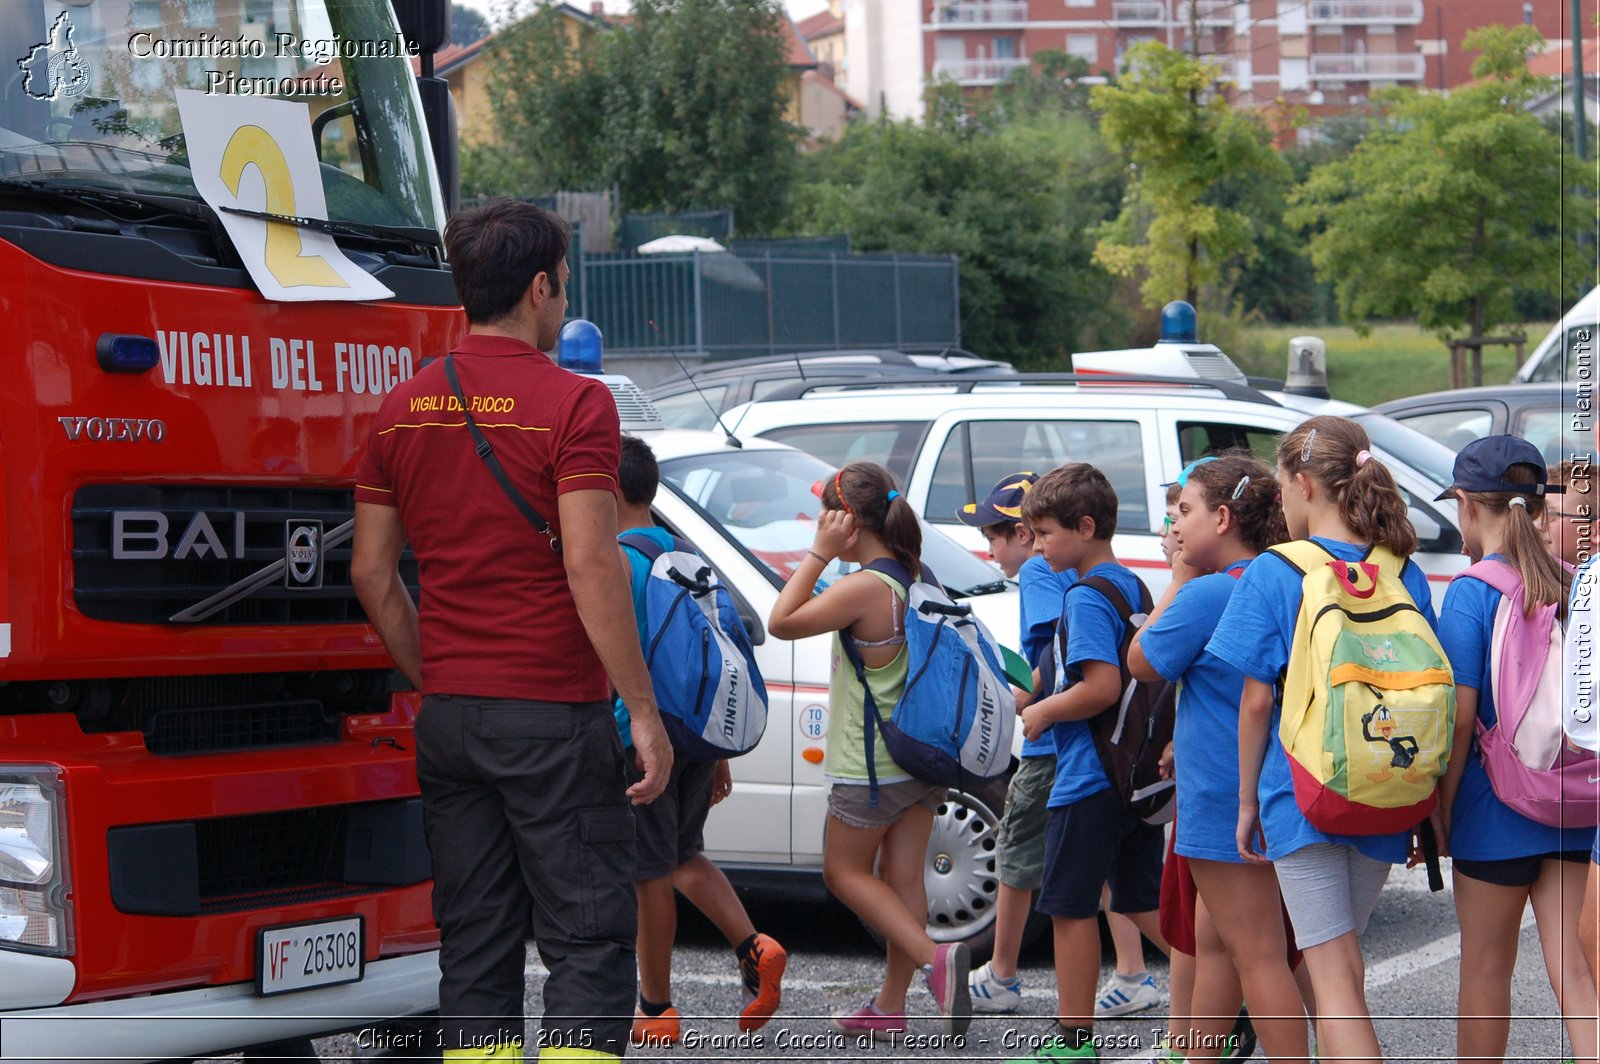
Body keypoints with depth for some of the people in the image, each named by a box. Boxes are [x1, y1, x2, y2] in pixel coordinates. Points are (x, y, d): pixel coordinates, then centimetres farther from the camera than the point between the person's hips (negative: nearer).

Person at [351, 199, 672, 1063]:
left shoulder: (405, 408, 8)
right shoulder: (572, 403, -10)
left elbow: (371, 572, 10)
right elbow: (590, 567, -17)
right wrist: (644, 713, -13)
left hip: (449, 717, 6)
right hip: (554, 713, -6)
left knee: (474, 951, 10)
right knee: (588, 947, -1)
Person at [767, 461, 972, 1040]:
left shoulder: (863, 588, -22)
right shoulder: (920, 581, 4)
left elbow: (781, 622, -17)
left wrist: (819, 554, -14)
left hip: (871, 766, -7)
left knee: (845, 871, 8)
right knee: (902, 875, 9)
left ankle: (934, 956, -9)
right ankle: (890, 1007, 14)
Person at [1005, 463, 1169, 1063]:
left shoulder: (1086, 597, -16)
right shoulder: (1132, 587, 12)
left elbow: (1101, 687, -26)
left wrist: (1042, 712, -11)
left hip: (1089, 781, -9)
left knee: (1072, 906, 2)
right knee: (1144, 902, 13)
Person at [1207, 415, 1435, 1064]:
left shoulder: (1271, 574, -8)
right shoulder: (1407, 577, 4)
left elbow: (1257, 700, -7)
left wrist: (1248, 799, 3)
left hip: (1301, 793, -5)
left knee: (1335, 973, -6)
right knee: (1339, 955, 21)